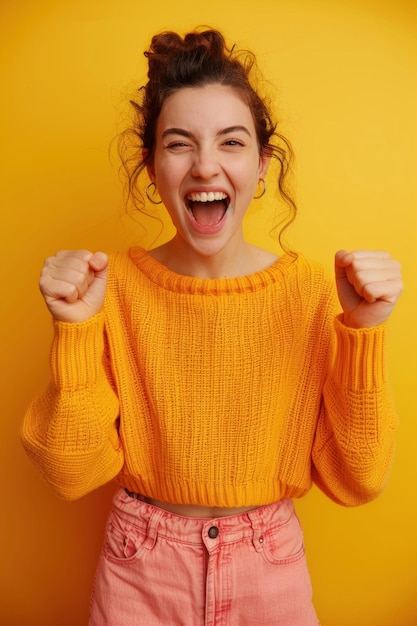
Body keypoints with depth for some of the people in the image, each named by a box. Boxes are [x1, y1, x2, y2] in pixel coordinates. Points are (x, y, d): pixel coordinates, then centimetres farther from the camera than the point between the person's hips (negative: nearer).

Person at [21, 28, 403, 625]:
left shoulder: (313, 290, -14)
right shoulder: (114, 285, -13)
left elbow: (355, 481, -12)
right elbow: (75, 474, -12)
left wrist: (363, 330, -23)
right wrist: (76, 329, -24)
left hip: (270, 570, 1)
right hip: (140, 574, 0)